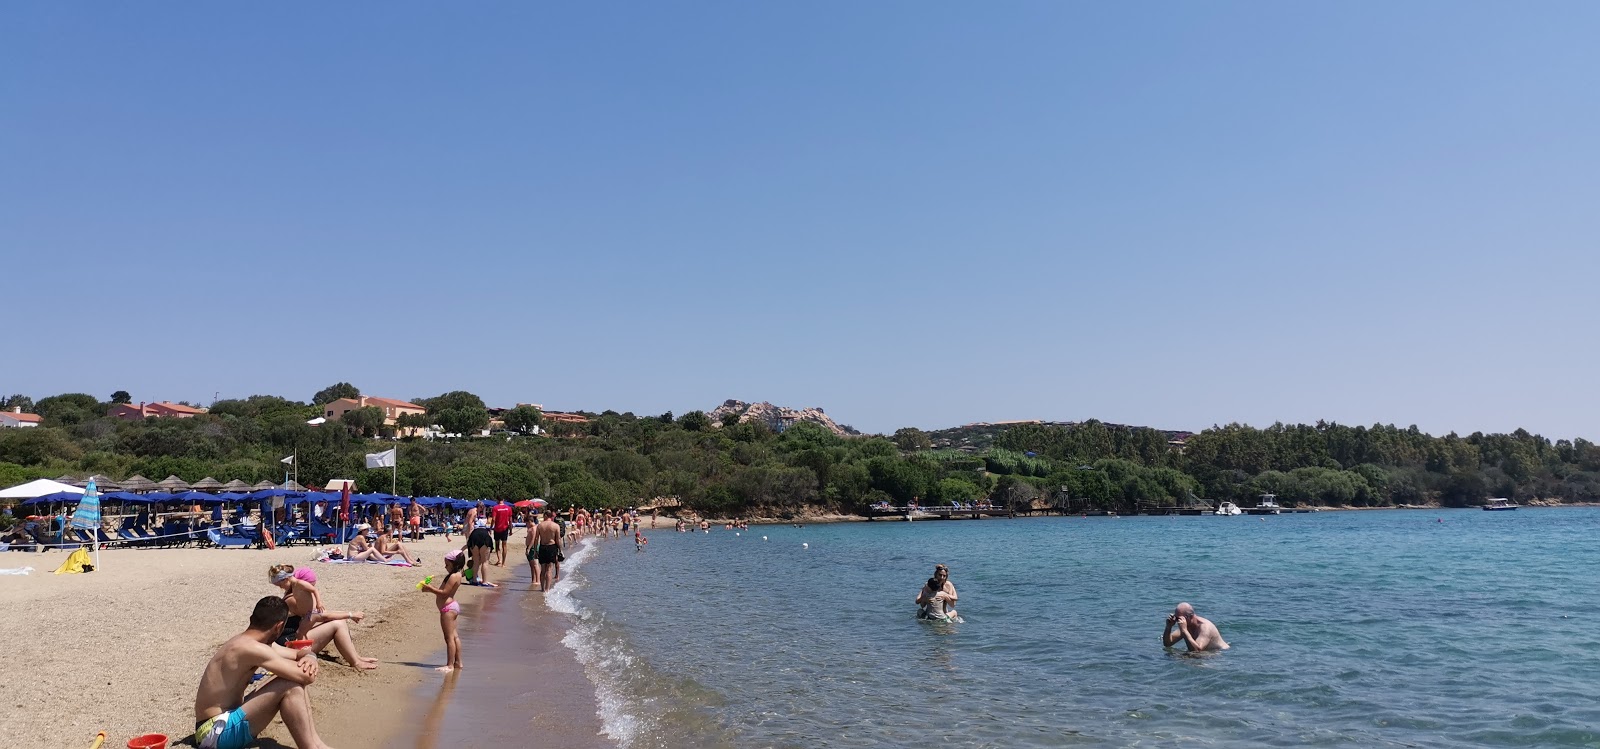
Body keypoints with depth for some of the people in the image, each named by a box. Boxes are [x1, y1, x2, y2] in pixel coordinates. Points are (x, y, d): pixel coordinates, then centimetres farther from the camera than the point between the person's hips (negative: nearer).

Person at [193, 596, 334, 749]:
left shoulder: (243, 642, 9)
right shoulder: (252, 648, -23)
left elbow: (298, 654, 19)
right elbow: (307, 677, -26)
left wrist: (310, 657, -6)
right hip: (216, 733, -10)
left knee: (296, 681, 5)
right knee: (290, 686, -22)